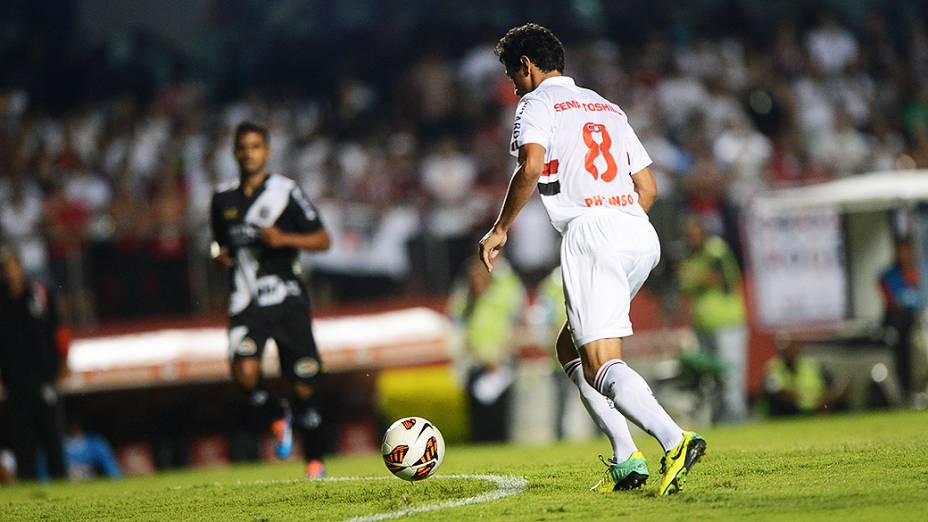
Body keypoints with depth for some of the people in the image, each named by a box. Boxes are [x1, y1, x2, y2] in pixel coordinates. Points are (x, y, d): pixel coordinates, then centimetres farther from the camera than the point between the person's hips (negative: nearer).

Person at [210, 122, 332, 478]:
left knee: (303, 383, 0)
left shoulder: (285, 192, 0)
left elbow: (322, 240, -1)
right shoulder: (223, 199, 13)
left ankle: (315, 461, 15)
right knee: (245, 372, -22)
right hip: (246, 302, 2)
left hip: (286, 298, -2)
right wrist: (220, 256, 5)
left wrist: (283, 239, -15)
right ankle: (278, 419, 9)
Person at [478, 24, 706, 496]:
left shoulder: (537, 103, 5)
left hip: (590, 231, -8)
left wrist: (500, 229, -4)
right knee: (570, 348, 19)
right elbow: (648, 188, 25)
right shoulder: (607, 108, 27)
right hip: (641, 234, 8)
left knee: (600, 365, -13)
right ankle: (626, 461, 7)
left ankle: (675, 441, -35)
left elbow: (531, 167, -13)